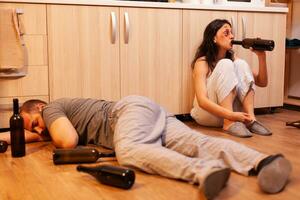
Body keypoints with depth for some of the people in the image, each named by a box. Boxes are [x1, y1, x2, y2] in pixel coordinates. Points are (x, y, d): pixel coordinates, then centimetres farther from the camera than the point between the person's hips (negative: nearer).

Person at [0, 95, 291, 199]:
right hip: (151, 116, 8)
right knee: (197, 143, -18)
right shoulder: (58, 118, 34)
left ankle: (204, 171, -60)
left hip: (132, 108, -8)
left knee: (128, 151, -38)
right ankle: (265, 162, -40)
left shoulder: (52, 107, 7)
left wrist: (51, 136, 13)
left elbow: (69, 141, -11)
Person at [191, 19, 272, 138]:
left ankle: (250, 119, -26)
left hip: (232, 111, 5)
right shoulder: (202, 62, -13)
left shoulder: (233, 58, 5)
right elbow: (202, 101, -26)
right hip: (207, 114, -5)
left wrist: (261, 56, -12)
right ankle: (229, 123, -33)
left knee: (241, 64, -15)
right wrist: (231, 115, -38)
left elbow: (262, 82, 3)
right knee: (225, 64, -23)